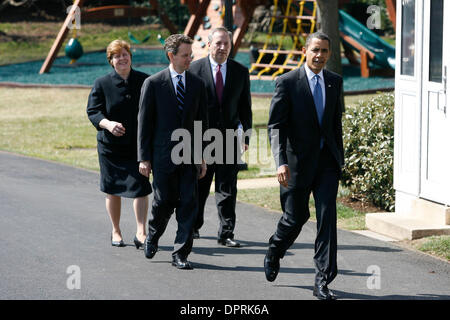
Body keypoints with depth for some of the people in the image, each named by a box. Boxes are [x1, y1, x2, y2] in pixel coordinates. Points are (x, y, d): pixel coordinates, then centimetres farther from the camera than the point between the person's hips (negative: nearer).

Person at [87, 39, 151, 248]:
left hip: (139, 145, 0)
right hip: (111, 145, 0)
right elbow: (93, 111, -7)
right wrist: (108, 124, -26)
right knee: (113, 189, 9)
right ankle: (116, 231, 23)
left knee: (141, 188, -8)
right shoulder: (102, 84, -1)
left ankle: (140, 233, -5)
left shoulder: (144, 81, 3)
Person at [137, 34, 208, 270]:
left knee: (188, 203, -3)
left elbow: (202, 122, 12)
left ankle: (181, 254, 3)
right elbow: (144, 122, -1)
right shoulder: (153, 84, -3)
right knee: (165, 202, 0)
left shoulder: (197, 84, 8)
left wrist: (203, 157, 8)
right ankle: (152, 236, 31)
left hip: (190, 155, 3)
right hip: (163, 154, -3)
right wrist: (144, 157, -5)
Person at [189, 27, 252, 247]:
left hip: (229, 137, 1)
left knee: (227, 189, -1)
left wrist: (246, 136, 3)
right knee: (198, 187, 10)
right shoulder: (195, 69, -2)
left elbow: (245, 107, 9)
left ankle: (226, 233, 4)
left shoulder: (240, 72, 6)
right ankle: (193, 226, 29)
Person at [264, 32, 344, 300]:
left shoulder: (335, 82, 6)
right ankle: (274, 253, 41)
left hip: (327, 161, 3)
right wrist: (281, 162, -22)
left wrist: (340, 157, 17)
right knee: (296, 216, 9)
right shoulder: (288, 82, -8)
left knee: (327, 217, -8)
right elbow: (276, 126, -11)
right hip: (298, 162, -3)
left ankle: (323, 281, -6)